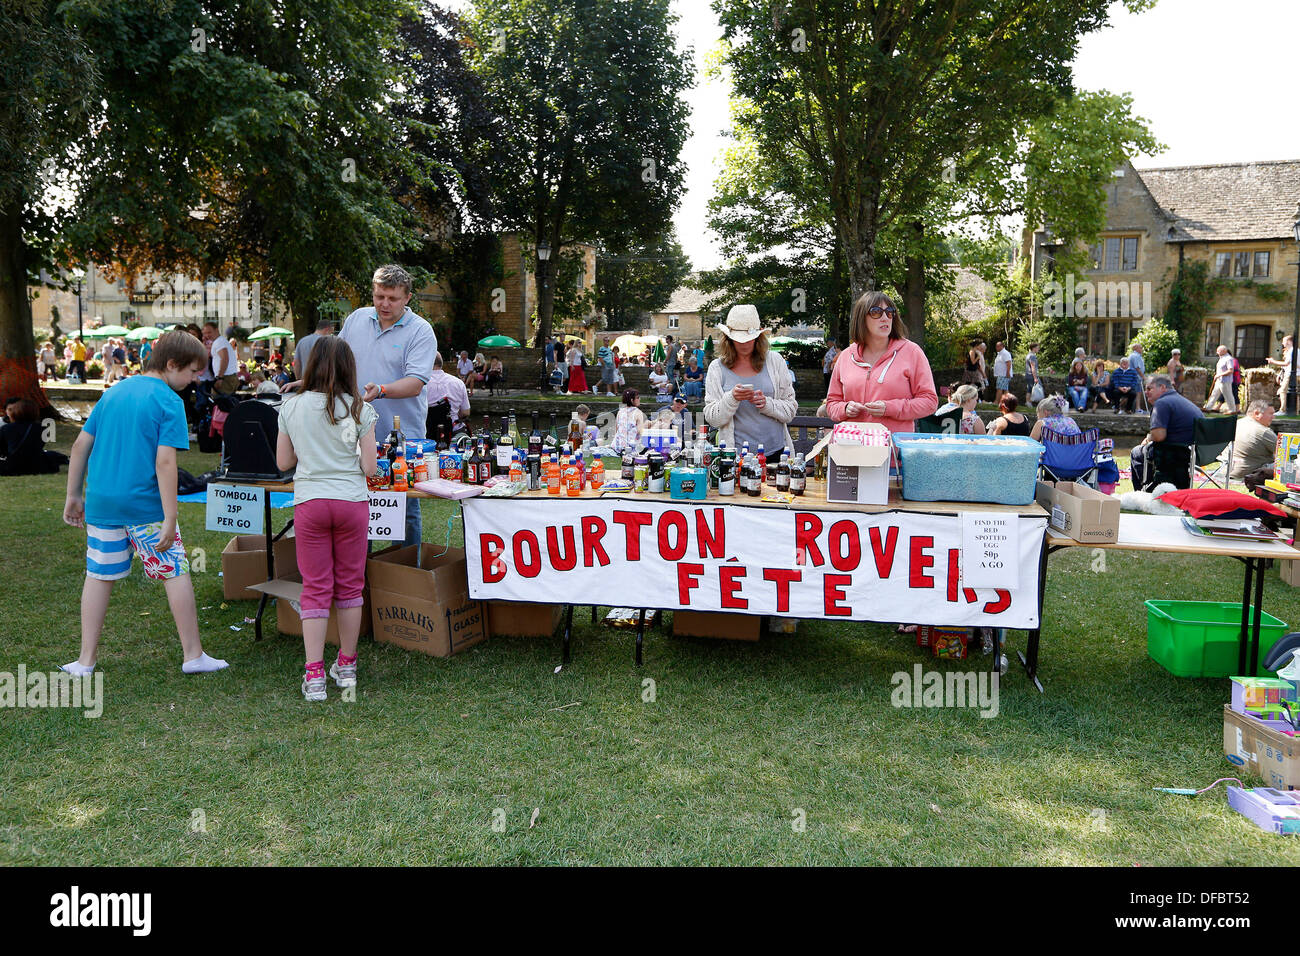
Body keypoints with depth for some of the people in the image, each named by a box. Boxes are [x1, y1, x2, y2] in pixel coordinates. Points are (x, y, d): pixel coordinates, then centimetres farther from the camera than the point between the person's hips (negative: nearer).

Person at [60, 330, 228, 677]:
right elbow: (164, 462, -17)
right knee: (176, 573, 4)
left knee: (99, 577, 13)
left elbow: (80, 445, 12)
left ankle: (86, 659, 20)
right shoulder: (168, 401, -9)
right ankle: (193, 655, 10)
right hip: (145, 505, -6)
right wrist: (170, 519, -17)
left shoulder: (113, 393, 11)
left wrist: (73, 495, 19)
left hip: (101, 502, 6)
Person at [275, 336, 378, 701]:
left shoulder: (291, 408, 2)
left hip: (309, 503, 1)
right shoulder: (359, 409, -2)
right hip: (352, 501, 0)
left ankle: (314, 675, 1)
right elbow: (370, 467, -3)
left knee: (315, 588, 5)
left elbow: (283, 462, 8)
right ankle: (347, 665, 23)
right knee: (350, 585, 12)